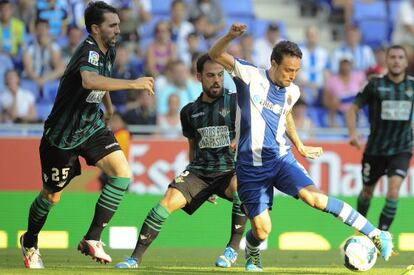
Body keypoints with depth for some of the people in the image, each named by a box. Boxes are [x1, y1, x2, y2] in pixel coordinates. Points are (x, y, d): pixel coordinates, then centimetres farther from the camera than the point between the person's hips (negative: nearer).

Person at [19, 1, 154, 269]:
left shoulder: (108, 52, 2)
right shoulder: (89, 51, -25)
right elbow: (89, 80, -49)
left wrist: (109, 106, 30)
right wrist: (132, 84, -50)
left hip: (92, 127, 7)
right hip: (62, 135, -7)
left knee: (123, 174, -17)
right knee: (52, 196, 9)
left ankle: (92, 239, -11)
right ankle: (30, 242, 38)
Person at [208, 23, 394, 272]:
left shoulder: (291, 92, 5)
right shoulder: (251, 76, -9)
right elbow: (216, 55, -13)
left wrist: (300, 147, 34)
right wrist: (230, 36, -33)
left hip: (281, 158, 3)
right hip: (251, 166, -3)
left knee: (314, 197, -23)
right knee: (262, 230, -6)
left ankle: (376, 235, -21)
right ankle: (252, 256, 33)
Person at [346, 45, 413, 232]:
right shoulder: (375, 84, -7)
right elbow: (353, 109, -1)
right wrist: (353, 133, -17)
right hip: (375, 150, 0)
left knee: (393, 191, -19)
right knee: (367, 191, 15)